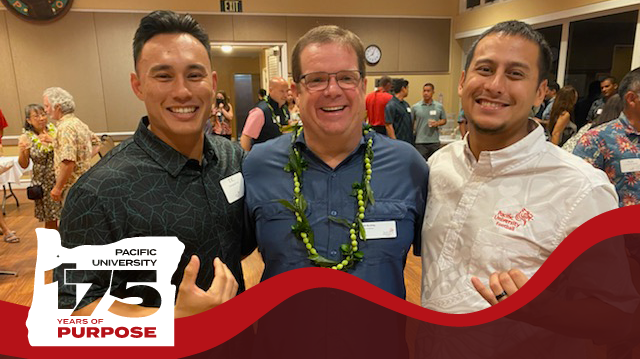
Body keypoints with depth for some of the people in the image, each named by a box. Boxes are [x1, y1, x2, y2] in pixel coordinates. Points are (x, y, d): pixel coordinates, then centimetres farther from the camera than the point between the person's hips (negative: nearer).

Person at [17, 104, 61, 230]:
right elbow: (24, 165, 0)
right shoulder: (26, 137, -4)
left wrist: (53, 141, -22)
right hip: (44, 183, -1)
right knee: (50, 220, 8)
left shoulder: (53, 129, -1)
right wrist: (22, 151, -19)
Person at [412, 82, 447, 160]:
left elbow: (444, 120, 12)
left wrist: (437, 123, -10)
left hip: (435, 141, 2)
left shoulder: (439, 106, 5)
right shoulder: (415, 107, 1)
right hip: (420, 142, -2)